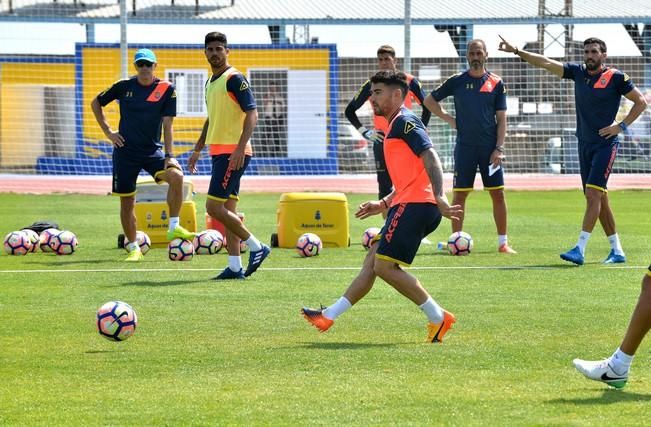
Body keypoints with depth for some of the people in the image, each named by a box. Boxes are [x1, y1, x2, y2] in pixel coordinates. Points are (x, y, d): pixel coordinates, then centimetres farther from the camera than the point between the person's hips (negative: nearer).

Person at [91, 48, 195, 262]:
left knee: (176, 176, -27)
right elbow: (96, 103, 13)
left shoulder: (166, 89, -3)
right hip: (125, 151, 1)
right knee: (127, 201, 3)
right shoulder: (124, 86, 0)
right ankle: (133, 248, 16)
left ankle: (173, 227, -18)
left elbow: (167, 124, -5)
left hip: (152, 150, -1)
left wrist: (169, 155, -13)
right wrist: (108, 132, 5)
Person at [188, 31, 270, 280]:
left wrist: (240, 148, -25)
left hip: (233, 153, -9)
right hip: (219, 152, 9)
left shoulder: (234, 79, -11)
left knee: (214, 207, -12)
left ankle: (256, 247, -2)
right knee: (228, 211, 7)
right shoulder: (211, 82, 17)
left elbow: (252, 113, -17)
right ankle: (235, 267, 7)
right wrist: (197, 150, 26)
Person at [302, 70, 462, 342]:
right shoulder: (396, 126, 25)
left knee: (384, 266, -11)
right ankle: (329, 316, 13)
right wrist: (383, 204, 28)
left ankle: (438, 318, -7)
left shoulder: (404, 122, -7)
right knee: (372, 261, 10)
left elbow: (430, 158, -20)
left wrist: (440, 198, -32)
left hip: (414, 206, -10)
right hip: (408, 206, 10)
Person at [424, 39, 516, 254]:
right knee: (460, 194, 0)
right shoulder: (457, 81, 3)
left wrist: (499, 148, -6)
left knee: (498, 194, 1)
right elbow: (429, 101, 12)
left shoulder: (496, 83, 3)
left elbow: (501, 119, 3)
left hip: (490, 148, 0)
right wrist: (448, 119, 1)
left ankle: (503, 242, 7)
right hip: (465, 147, 0)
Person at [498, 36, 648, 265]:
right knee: (598, 198, 8)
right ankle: (617, 250, 15)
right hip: (585, 143, 6)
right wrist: (516, 51, -4)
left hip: (605, 145, -6)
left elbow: (641, 102, -2)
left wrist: (621, 126, -10)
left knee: (593, 194, -15)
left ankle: (580, 250, -21)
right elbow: (546, 63, 4)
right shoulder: (578, 72, 7)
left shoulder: (615, 77, -7)